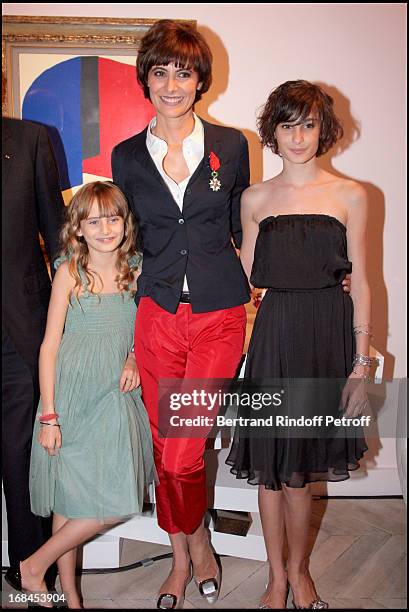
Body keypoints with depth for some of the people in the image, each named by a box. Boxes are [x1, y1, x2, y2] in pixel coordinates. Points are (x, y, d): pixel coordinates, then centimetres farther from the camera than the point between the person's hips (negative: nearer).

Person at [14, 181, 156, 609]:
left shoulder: (136, 270, 5)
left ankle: (36, 565, 22)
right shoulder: (70, 272, -4)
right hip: (72, 396, -4)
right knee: (70, 501, 1)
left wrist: (135, 359, -3)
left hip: (116, 397, 4)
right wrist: (48, 415, -8)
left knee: (116, 501, 2)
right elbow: (50, 345, -4)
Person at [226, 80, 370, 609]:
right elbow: (246, 279, 8)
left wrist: (361, 363, -4)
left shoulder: (350, 196, 1)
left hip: (330, 334, -1)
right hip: (275, 332, 1)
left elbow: (360, 283, 0)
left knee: (302, 464, 10)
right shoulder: (256, 199, 5)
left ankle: (297, 569, 32)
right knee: (272, 465, 8)